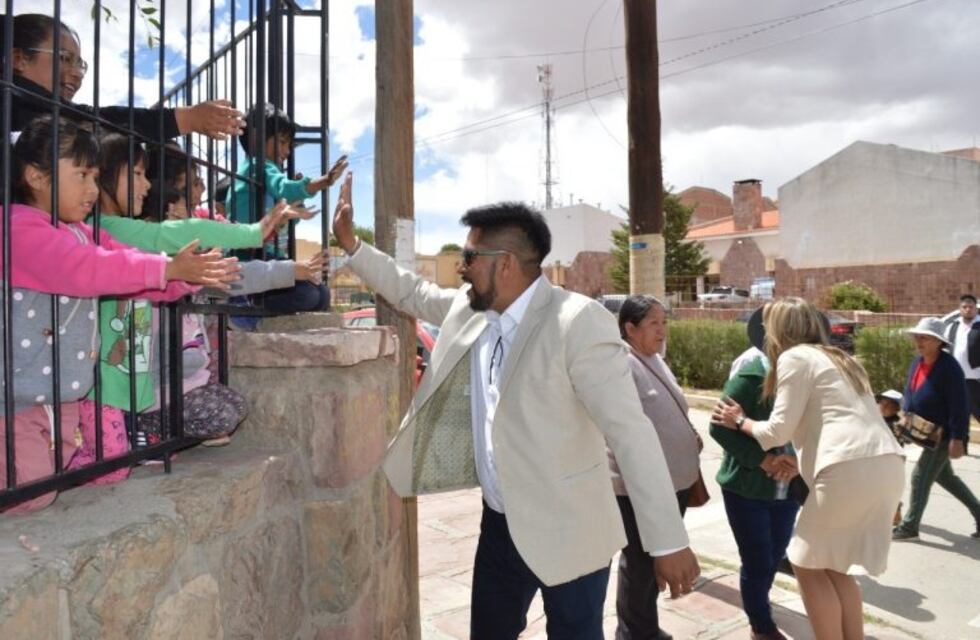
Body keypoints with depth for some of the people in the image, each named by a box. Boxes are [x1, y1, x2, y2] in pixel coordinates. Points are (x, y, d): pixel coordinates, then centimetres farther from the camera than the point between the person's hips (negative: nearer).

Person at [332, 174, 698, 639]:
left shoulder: (578, 322, -24)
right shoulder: (469, 310, -1)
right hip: (499, 524, 7)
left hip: (566, 533, -7)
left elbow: (631, 433, -24)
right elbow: (411, 293, 19)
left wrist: (668, 543, -23)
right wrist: (350, 243, 14)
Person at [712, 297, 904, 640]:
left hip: (852, 467, -8)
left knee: (808, 564, 8)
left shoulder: (794, 357, 1)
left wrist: (739, 421, 14)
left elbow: (778, 431, -2)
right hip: (886, 464, 8)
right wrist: (796, 461, 30)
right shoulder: (837, 359, 26)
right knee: (833, 566, 20)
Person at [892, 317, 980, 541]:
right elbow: (910, 393, 14)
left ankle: (909, 526, 7)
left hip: (944, 433, -9)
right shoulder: (917, 362, 3)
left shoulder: (949, 367, -21)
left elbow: (959, 405, -23)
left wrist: (957, 438, -24)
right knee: (945, 476, 21)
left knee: (920, 477, -4)